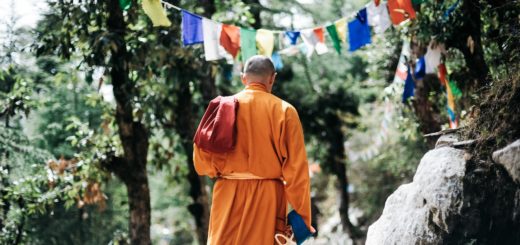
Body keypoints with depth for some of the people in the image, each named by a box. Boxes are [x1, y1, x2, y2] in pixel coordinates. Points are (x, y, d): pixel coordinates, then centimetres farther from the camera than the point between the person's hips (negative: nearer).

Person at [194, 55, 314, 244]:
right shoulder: (284, 110, -4)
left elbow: (202, 156, 1)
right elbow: (296, 168, -6)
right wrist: (302, 215, -2)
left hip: (228, 197, 2)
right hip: (267, 198, -2)